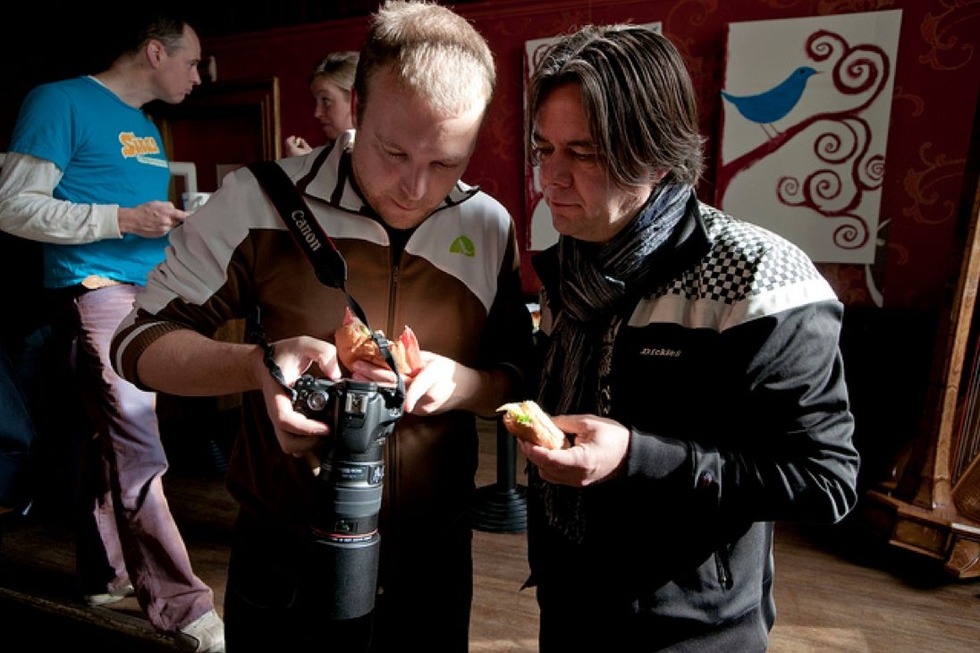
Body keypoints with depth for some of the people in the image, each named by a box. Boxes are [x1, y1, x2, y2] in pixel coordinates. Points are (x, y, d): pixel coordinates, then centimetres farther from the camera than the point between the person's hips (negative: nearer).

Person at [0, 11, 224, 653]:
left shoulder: (145, 125, 20)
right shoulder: (62, 102, -5)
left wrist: (179, 223, 11)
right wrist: (124, 219, -16)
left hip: (149, 294, 8)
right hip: (97, 289, -8)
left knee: (114, 438, 14)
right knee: (140, 453, -11)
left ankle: (105, 573, 26)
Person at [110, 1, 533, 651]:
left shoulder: (492, 226, -4)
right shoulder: (259, 200, -13)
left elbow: (521, 376, 2)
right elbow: (142, 341, -7)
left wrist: (465, 383, -21)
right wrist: (261, 363, -27)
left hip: (434, 555, 3)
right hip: (287, 554, -2)